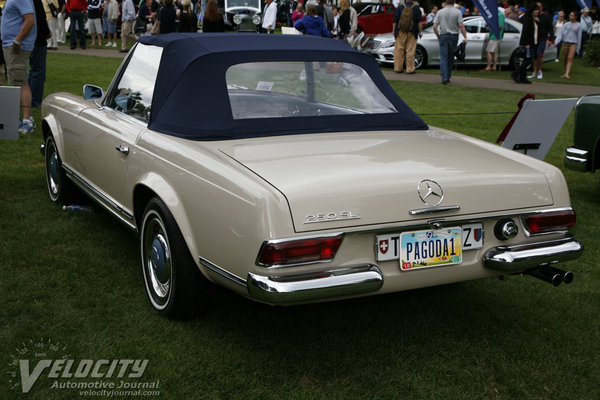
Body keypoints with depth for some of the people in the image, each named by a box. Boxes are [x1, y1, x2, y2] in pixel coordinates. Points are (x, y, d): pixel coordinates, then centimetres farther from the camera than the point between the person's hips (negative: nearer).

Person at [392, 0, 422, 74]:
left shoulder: (400, 7, 2)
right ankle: (410, 69, 0)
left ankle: (398, 68, 8)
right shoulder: (416, 8, 0)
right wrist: (420, 31, 2)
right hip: (412, 33, -1)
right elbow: (419, 22, -2)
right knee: (410, 51, 0)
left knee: (399, 51, 6)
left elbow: (395, 21, 0)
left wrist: (394, 30, 6)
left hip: (401, 32, 1)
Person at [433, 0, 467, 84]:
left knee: (443, 58, -2)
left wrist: (438, 36, 12)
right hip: (454, 36, 0)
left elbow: (435, 27, -1)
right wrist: (465, 37, -7)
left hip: (443, 36, 0)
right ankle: (448, 77, 18)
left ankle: (444, 78, -15)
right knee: (451, 58, 12)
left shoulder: (440, 12, 2)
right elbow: (461, 26, -10)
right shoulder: (457, 12, -2)